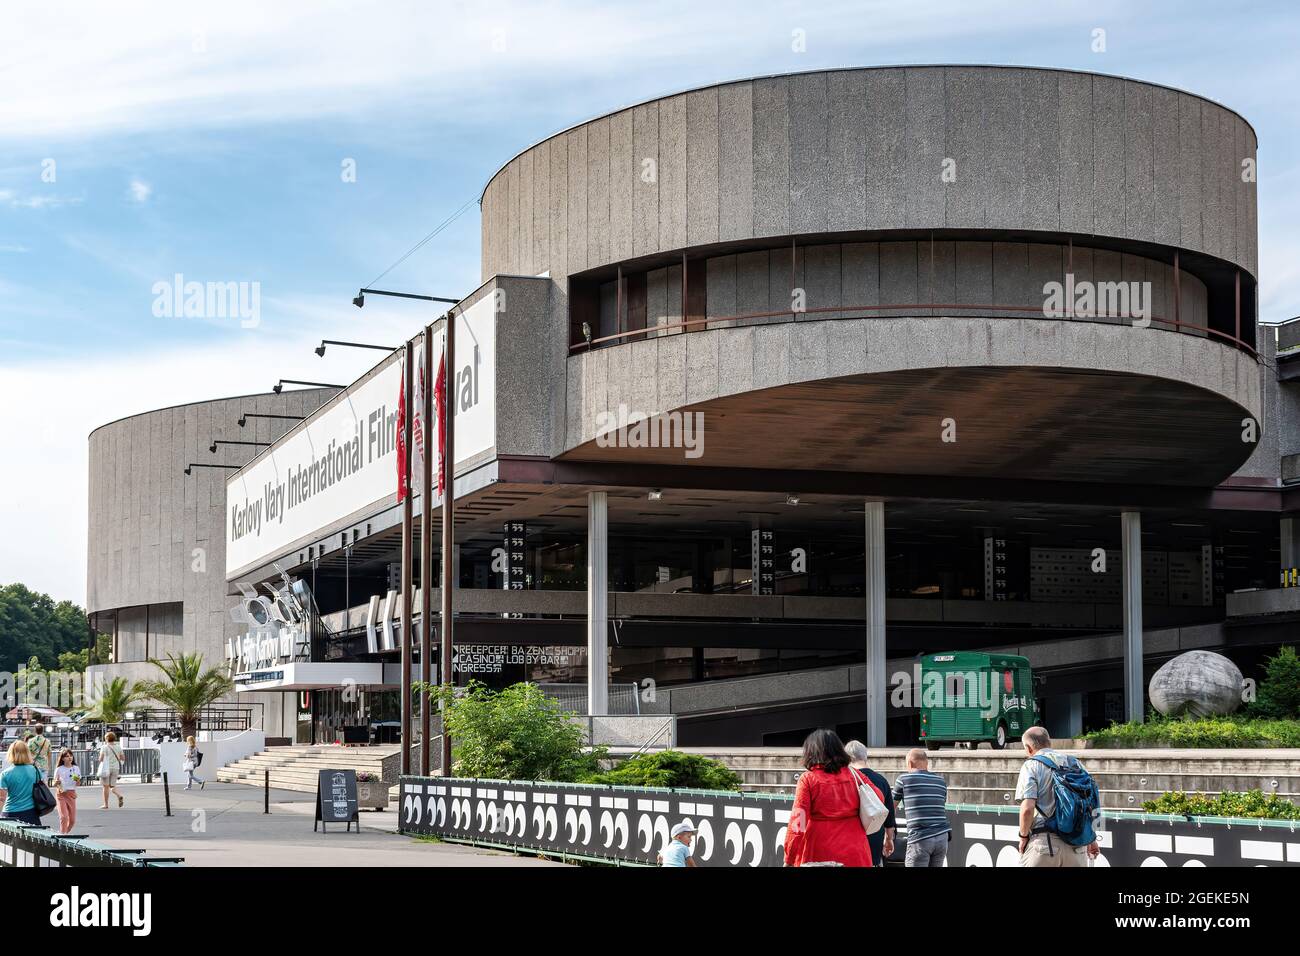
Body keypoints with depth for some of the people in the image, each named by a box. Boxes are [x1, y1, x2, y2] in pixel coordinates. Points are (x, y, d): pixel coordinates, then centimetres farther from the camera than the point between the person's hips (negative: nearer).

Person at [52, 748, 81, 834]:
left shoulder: (76, 768, 5)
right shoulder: (59, 769, -2)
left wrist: (78, 780, -12)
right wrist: (56, 783, -19)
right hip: (61, 794, -3)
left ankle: (66, 833, 25)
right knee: (64, 817, -16)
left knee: (72, 820, 3)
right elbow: (54, 784, 4)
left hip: (71, 794, 3)